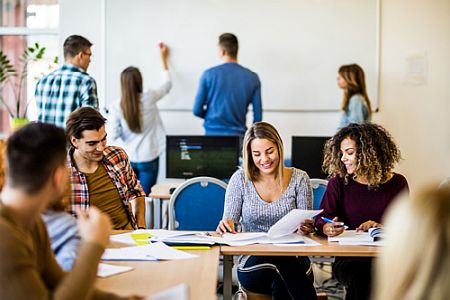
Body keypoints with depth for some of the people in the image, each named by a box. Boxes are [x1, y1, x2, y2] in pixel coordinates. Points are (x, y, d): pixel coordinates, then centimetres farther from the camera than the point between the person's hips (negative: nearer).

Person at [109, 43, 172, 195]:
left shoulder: (117, 107, -9)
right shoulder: (149, 99, -10)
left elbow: (114, 134, -9)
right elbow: (167, 84, 7)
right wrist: (163, 58, 18)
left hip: (128, 158, 2)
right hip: (149, 159, -1)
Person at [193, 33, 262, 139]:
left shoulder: (209, 74, -1)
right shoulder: (252, 78, 2)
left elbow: (197, 111, 2)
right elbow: (258, 116, 1)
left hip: (213, 134, 0)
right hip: (238, 136, 0)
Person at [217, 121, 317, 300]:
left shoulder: (299, 179, 5)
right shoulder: (240, 180, 4)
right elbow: (229, 222, 4)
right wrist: (226, 226, -20)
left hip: (294, 261, 0)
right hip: (253, 264, 1)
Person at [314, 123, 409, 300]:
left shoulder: (397, 183, 8)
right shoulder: (339, 182, 7)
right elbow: (321, 218, -3)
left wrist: (382, 227, -14)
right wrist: (327, 228, -27)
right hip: (347, 258, 0)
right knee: (358, 278, -34)